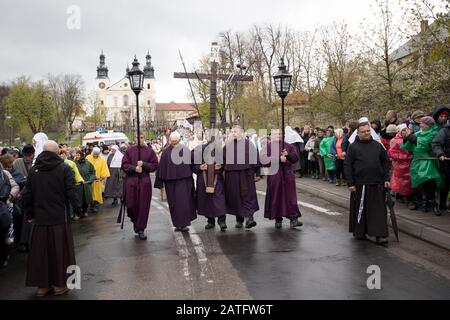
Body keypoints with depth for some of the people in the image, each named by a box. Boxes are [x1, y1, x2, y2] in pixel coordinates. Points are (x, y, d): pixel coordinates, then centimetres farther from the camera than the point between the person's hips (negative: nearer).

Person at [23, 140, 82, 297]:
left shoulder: (33, 170, 3)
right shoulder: (64, 168, -9)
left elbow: (28, 195, 6)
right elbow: (71, 192, -14)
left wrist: (30, 214, 16)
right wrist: (78, 208, -3)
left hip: (40, 218, 3)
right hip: (60, 217, -3)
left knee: (41, 250, 11)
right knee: (59, 250, 8)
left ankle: (42, 285, 20)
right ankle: (59, 284, 16)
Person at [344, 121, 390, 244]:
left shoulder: (377, 145, 9)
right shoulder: (353, 147, -1)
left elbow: (385, 162, 13)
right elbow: (347, 166, -3)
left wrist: (386, 179, 5)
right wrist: (350, 183, -8)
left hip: (377, 184, 3)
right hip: (360, 184, -2)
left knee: (379, 209, 0)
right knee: (359, 209, 7)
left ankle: (380, 234, 3)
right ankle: (359, 232, 20)